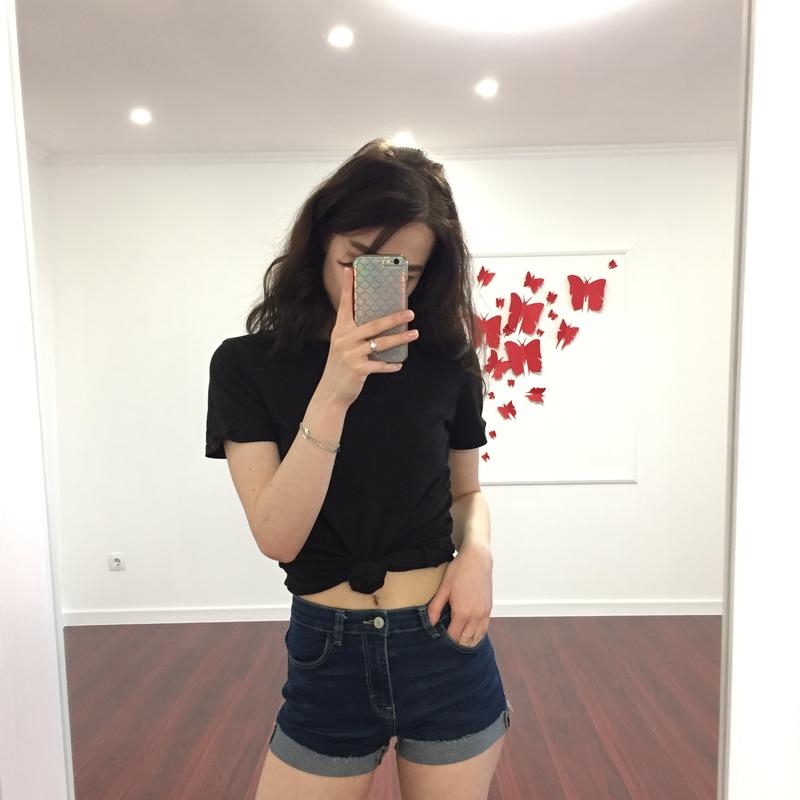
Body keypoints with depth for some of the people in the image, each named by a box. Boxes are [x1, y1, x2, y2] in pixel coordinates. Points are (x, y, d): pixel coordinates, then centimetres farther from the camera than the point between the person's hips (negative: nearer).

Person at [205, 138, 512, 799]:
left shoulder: (447, 361, -4)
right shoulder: (247, 365, -8)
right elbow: (278, 536, -16)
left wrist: (477, 549, -12)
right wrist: (332, 395, -26)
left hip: (448, 649, 2)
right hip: (328, 658, -1)